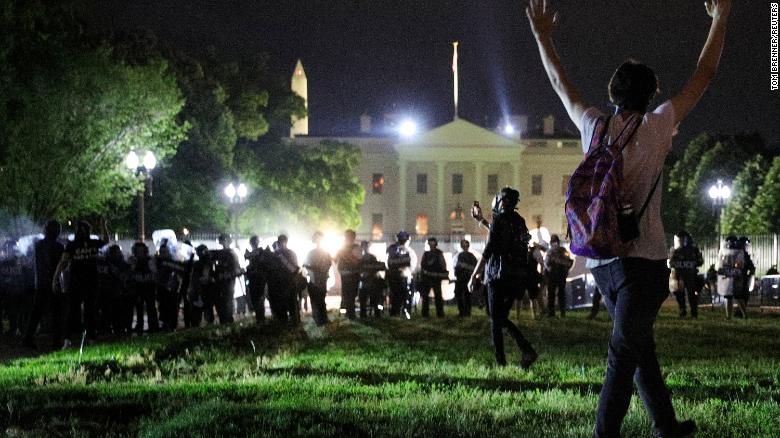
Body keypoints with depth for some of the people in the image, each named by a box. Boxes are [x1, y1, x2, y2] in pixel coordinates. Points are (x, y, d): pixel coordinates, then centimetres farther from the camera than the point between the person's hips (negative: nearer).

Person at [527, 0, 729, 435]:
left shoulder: (594, 126, 6)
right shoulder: (656, 127, -3)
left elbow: (561, 83, 23)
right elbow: (705, 74, 4)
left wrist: (543, 37, 35)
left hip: (601, 260, 6)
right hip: (642, 257, -5)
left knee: (640, 346, 17)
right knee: (625, 352, -9)